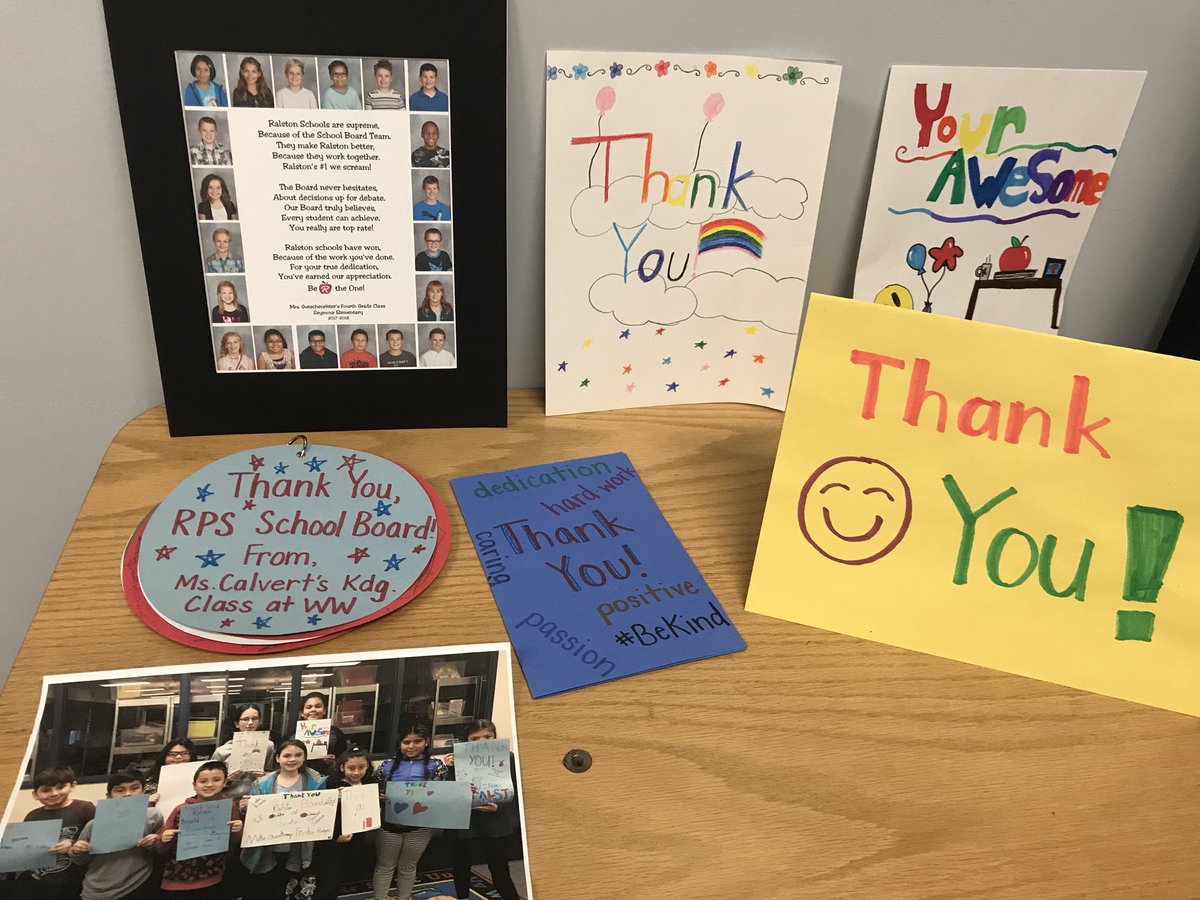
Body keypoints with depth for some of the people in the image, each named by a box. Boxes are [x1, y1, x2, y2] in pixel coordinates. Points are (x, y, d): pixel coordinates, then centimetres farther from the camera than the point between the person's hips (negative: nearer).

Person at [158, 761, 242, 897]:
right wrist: (164, 841, -19)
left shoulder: (229, 806, -6)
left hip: (212, 879, 0)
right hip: (177, 880, 0)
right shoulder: (181, 810, -8)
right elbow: (161, 848, 2)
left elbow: (234, 843, 5)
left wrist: (236, 832, -15)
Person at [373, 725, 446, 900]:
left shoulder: (435, 766, -4)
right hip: (389, 823, 1)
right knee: (385, 866, 12)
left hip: (419, 825, -1)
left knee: (408, 866, 16)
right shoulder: (388, 765, 1)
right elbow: (376, 792, 7)